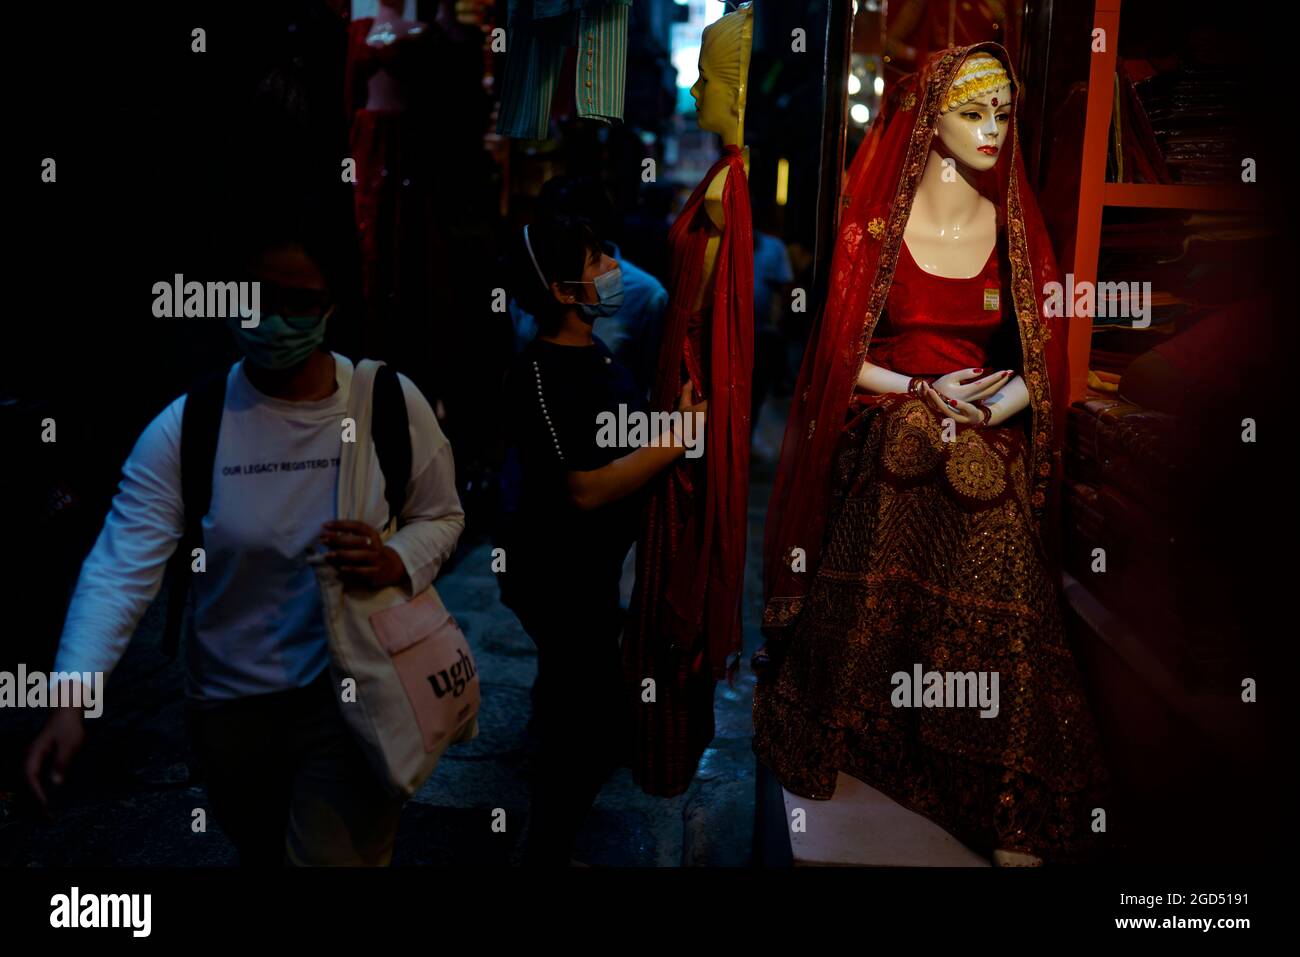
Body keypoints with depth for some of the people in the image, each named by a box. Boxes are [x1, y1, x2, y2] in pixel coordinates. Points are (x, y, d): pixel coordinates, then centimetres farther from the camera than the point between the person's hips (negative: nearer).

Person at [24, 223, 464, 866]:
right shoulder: (184, 426, -13)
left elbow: (441, 516, 1)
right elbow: (122, 567, -16)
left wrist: (396, 563, -20)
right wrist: (73, 698, -28)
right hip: (229, 701, 2)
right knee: (261, 852, 25)